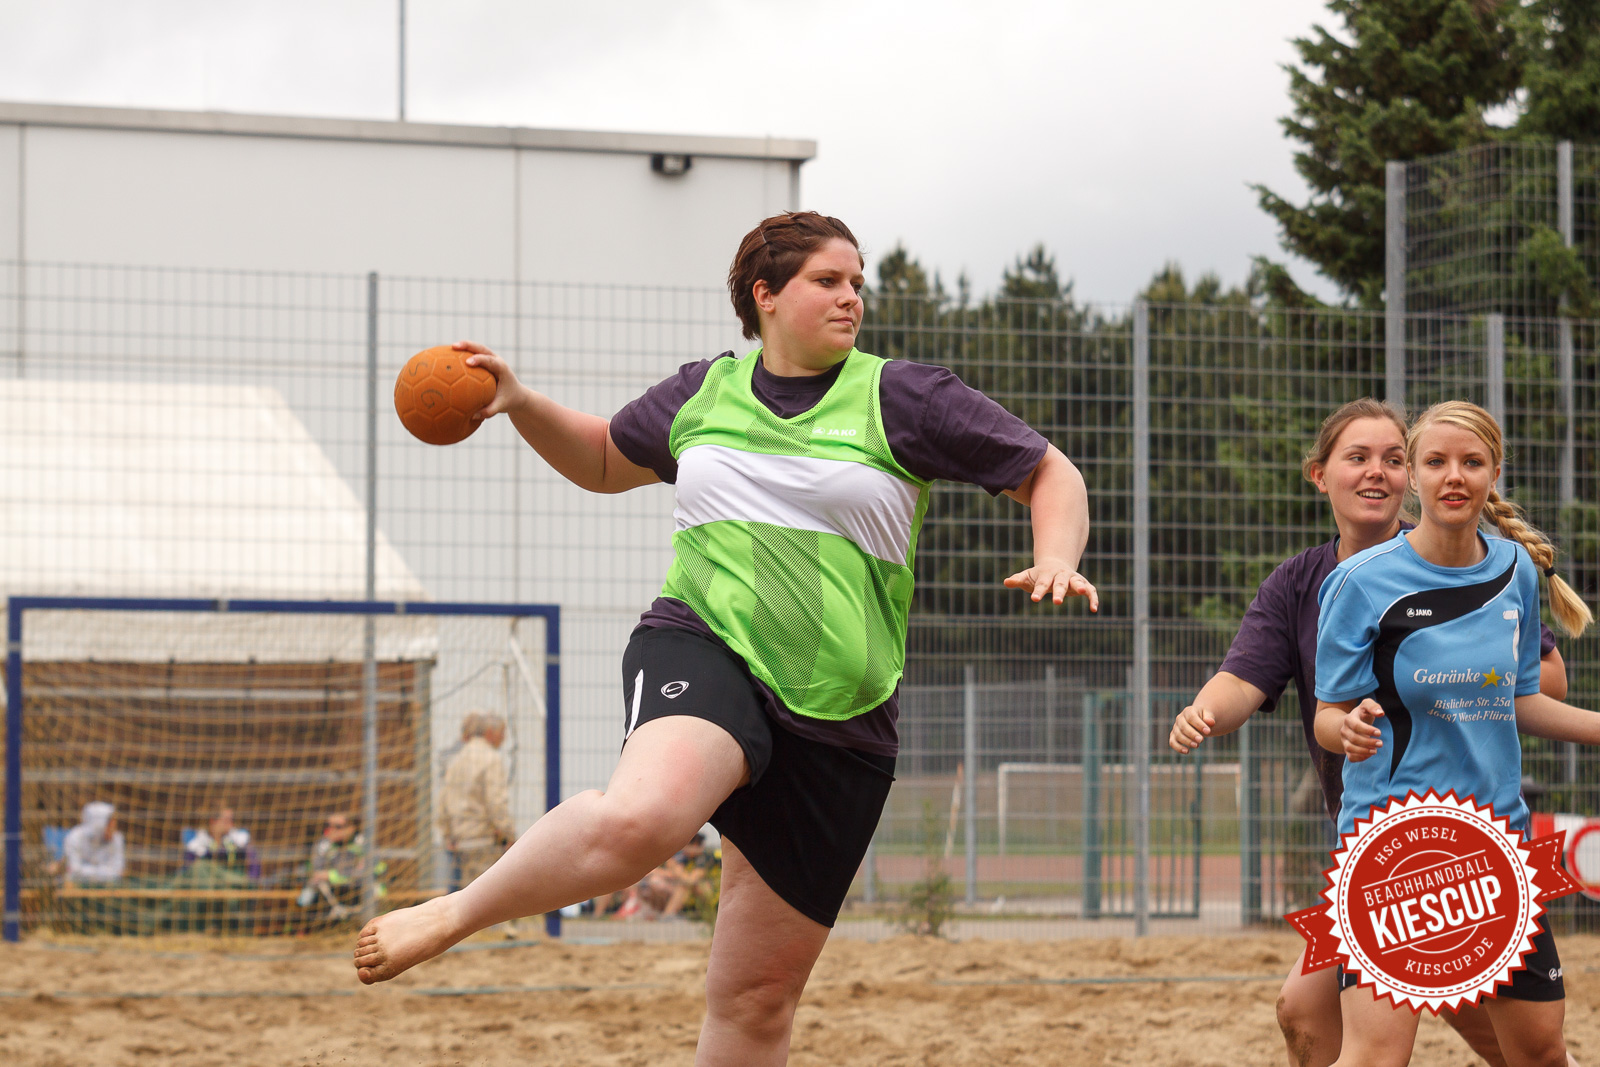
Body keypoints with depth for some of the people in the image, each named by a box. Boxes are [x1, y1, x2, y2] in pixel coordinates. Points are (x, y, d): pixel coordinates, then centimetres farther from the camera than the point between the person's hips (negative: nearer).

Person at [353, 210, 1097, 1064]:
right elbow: (604, 462, 31)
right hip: (703, 651, -1)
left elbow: (1051, 474, 8)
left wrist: (1056, 559, -12)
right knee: (641, 816, -37)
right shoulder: (702, 394, 13)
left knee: (758, 996, 4)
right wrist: (522, 405, 15)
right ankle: (456, 914, -16)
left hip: (839, 721, 1)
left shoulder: (903, 399, 5)